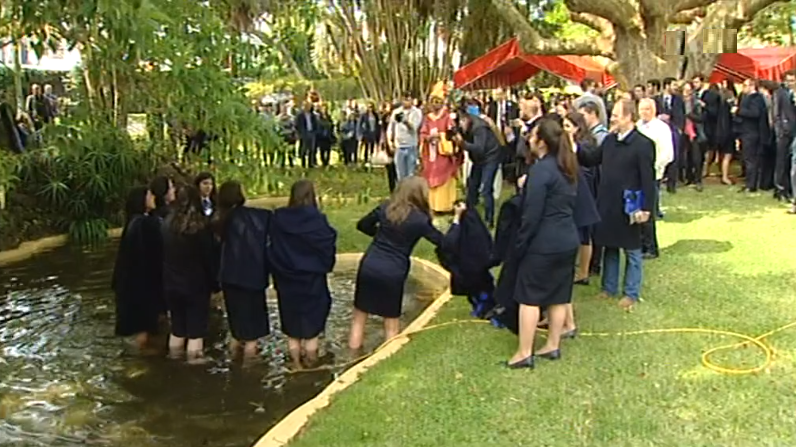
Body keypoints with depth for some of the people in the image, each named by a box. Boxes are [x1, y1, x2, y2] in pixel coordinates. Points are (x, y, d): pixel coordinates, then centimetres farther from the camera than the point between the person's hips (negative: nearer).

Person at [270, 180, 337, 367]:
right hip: (312, 280, -3)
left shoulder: (278, 219, -7)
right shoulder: (316, 220, -16)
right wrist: (324, 267, 9)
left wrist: (279, 271, 13)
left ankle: (297, 365, 24)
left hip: (286, 281, 3)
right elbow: (328, 248, -9)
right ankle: (311, 365, 21)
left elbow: (272, 249, 2)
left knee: (292, 330, 15)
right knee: (311, 328, 12)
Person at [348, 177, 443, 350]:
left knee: (359, 316, 17)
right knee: (392, 323, 14)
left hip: (369, 267, 4)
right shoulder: (420, 219, -7)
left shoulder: (385, 208, 3)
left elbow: (362, 225, 17)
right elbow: (443, 242, 3)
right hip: (392, 273, -3)